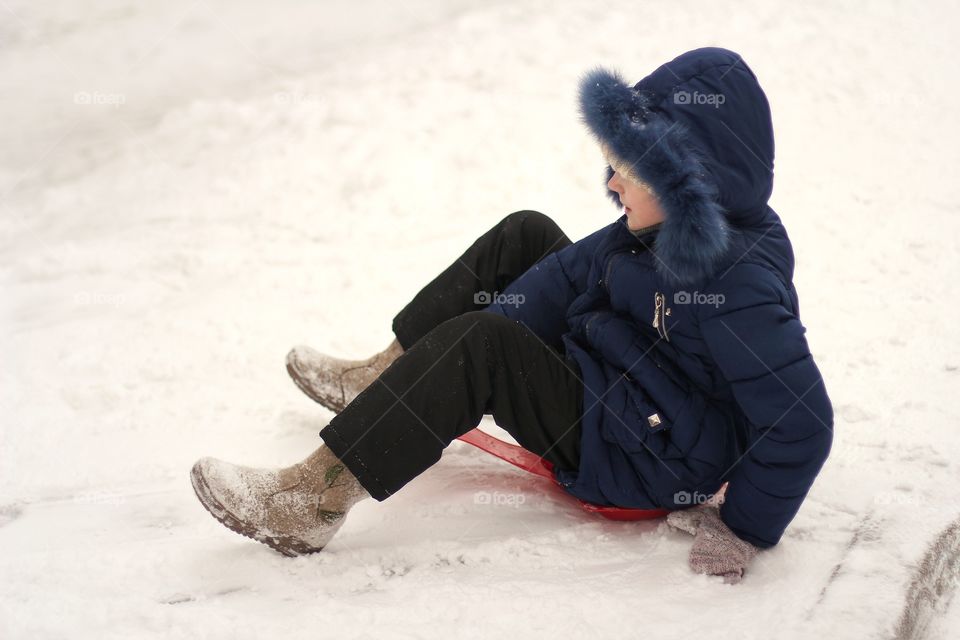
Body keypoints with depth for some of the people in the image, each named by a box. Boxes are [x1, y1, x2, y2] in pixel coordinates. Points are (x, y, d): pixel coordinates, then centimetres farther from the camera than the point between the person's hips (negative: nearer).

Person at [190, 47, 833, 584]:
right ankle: (387, 375, 15)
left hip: (636, 459, -10)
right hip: (611, 387, 10)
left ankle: (317, 500, -23)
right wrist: (502, 320, -8)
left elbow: (802, 424, -31)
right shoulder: (669, 225, -4)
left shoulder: (736, 284, -31)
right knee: (525, 235, 9)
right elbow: (580, 269, 3)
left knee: (481, 343, -27)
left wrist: (745, 531, -24)